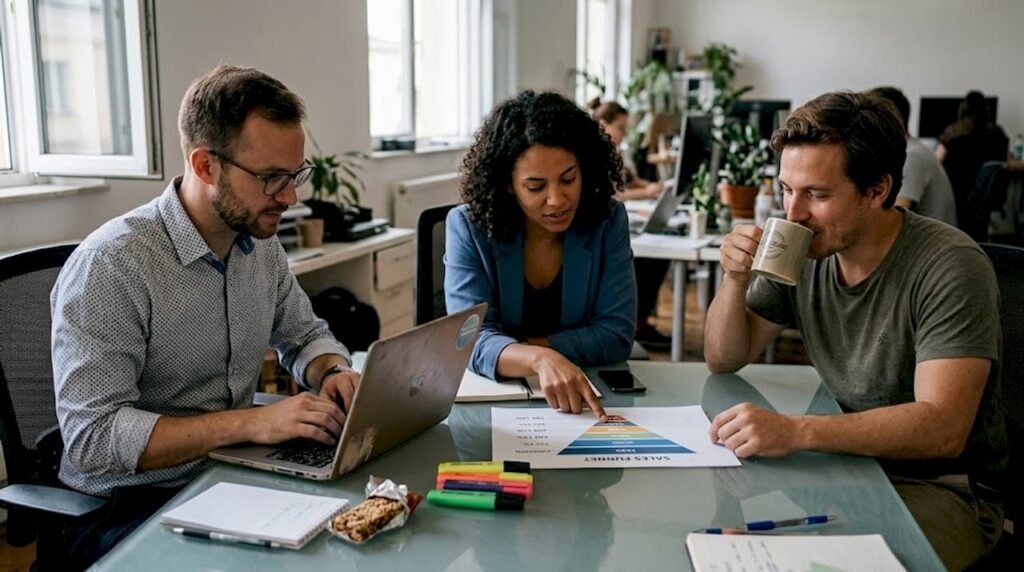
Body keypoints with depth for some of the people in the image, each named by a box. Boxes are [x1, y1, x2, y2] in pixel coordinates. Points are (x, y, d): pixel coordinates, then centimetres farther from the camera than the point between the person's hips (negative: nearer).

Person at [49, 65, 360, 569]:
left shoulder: (261, 244, 2)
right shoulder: (109, 266, -19)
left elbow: (305, 336, 17)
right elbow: (93, 437, -23)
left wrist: (334, 372, -7)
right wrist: (252, 422, -30)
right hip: (127, 505, -6)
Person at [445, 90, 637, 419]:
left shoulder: (608, 222, -5)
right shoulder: (468, 227, -9)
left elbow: (616, 333, -8)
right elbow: (471, 340, -17)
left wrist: (505, 350, -15)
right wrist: (540, 359, -37)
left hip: (586, 402, 1)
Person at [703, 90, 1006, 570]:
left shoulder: (949, 266, -19)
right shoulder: (802, 251, -3)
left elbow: (942, 428, -29)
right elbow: (724, 361, 4)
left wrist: (796, 431, -41)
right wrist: (735, 280, -15)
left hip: (943, 485, -5)